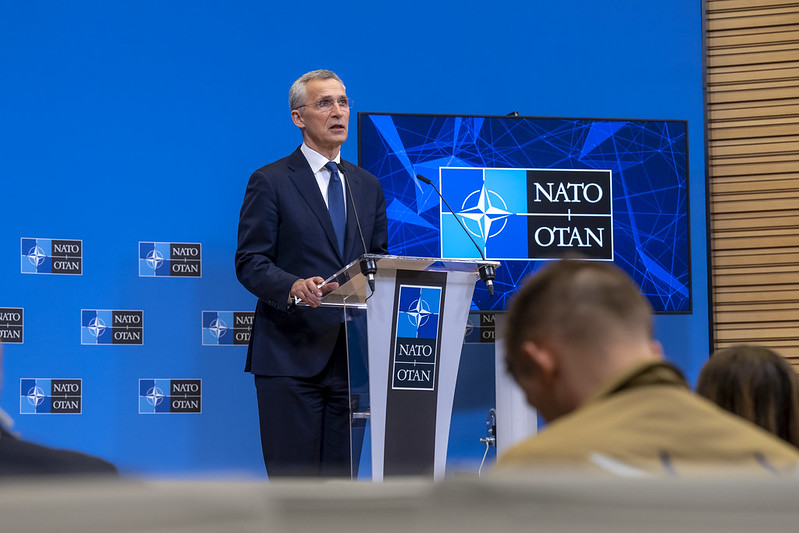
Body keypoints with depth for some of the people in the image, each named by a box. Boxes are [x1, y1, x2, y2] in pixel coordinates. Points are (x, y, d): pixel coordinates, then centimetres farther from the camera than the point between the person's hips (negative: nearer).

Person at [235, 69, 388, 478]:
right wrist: (293, 287, -24)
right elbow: (249, 262, -5)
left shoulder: (368, 186, 18)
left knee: (341, 478, 5)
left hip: (351, 353, 5)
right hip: (291, 354, -5)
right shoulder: (270, 182, 0)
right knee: (292, 480, -7)